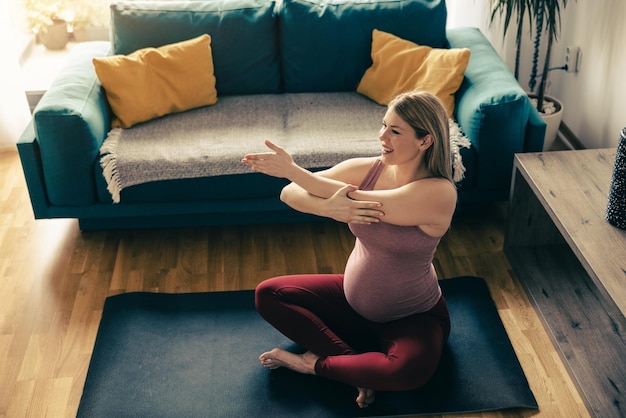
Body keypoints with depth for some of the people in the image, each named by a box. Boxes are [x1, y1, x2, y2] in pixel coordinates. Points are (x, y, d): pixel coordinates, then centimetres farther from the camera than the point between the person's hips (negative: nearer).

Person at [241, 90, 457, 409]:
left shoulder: (439, 192, -26)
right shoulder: (365, 169, -11)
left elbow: (356, 201, -32)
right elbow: (289, 193, -15)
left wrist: (292, 169, -24)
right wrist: (328, 208, -37)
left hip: (413, 317, -5)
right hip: (353, 298, 6)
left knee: (410, 369, -37)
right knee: (267, 294, -3)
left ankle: (316, 363, -10)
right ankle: (356, 360, -10)